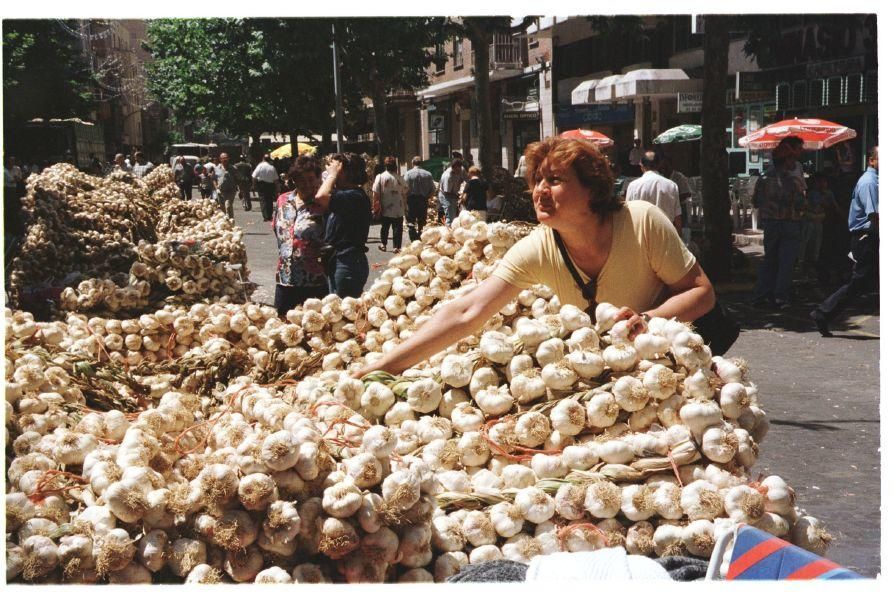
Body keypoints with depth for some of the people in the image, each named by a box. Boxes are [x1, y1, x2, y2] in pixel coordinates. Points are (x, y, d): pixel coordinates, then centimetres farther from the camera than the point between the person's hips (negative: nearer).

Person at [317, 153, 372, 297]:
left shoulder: (355, 196, -18)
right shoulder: (346, 194, 16)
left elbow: (321, 197, -30)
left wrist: (332, 174, -15)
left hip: (348, 263, -11)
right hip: (337, 262, 11)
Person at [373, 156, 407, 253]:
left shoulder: (380, 177, -7)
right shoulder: (400, 178, -5)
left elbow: (376, 193, -8)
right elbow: (404, 194, 2)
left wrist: (375, 206, 0)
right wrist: (405, 207, 13)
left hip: (385, 208, 1)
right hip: (399, 209, -1)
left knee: (385, 226, 17)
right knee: (397, 227, 3)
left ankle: (383, 245, 28)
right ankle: (397, 247, -1)